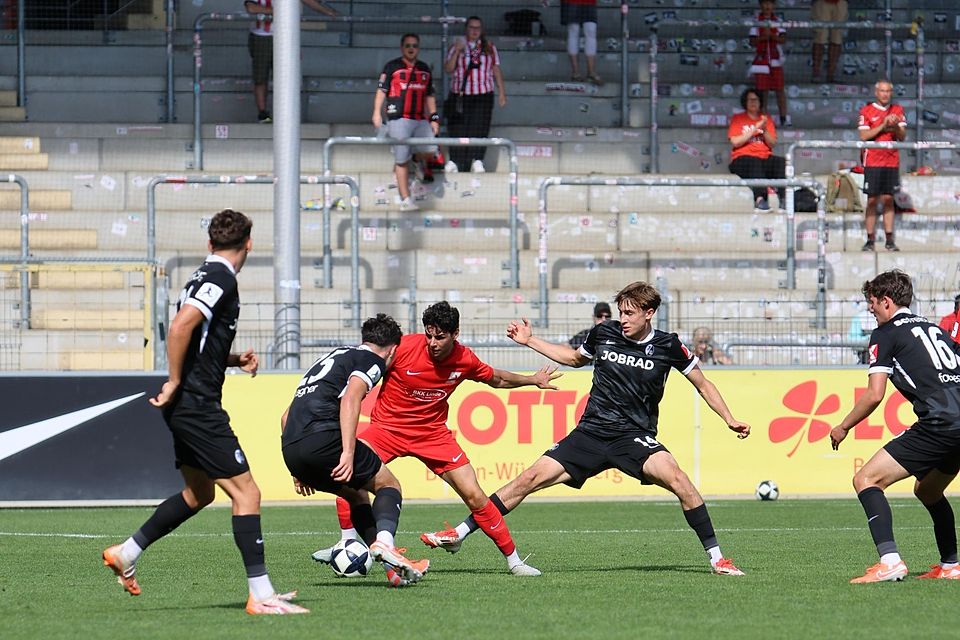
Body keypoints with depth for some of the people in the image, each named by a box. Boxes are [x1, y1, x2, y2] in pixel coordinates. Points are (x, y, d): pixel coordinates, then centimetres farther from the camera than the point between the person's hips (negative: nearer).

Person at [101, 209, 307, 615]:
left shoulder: (205, 275, 15)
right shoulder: (222, 279, -14)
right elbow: (180, 326, -27)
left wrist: (233, 360, 12)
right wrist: (175, 383, -19)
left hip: (188, 408, 10)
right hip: (198, 404, -10)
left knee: (199, 493, 23)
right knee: (246, 493, -9)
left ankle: (126, 553, 31)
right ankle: (260, 595, -12)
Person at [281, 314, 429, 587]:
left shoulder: (334, 356, 33)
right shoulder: (372, 360, 8)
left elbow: (286, 416, 32)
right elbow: (350, 398, -14)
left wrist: (298, 470, 33)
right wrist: (348, 452, -20)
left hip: (290, 451, 8)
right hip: (322, 437, -8)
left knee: (354, 494, 24)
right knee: (388, 484, 8)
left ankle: (392, 567, 12)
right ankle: (384, 542, -20)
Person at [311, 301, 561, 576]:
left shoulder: (464, 360, -9)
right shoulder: (404, 347, -21)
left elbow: (496, 379, 15)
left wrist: (532, 380, 13)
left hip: (432, 433, 2)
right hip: (387, 427, -2)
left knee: (475, 496, -4)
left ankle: (513, 560, 9)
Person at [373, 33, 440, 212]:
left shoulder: (424, 69, 18)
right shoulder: (392, 67, 4)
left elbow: (429, 95, 21)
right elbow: (381, 90, 0)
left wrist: (434, 118, 13)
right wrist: (377, 112, -11)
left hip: (420, 120, 4)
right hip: (399, 119, -4)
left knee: (430, 151, -13)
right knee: (402, 160, -3)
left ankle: (420, 161, 24)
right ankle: (405, 200, 3)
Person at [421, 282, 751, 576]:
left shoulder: (667, 346, -4)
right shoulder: (603, 333, 3)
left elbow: (702, 384, 8)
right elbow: (575, 358, 25)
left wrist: (730, 419, 0)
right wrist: (530, 341, 21)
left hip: (635, 437, -2)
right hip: (591, 434, 3)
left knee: (677, 479, -30)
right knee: (531, 478, -7)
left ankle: (716, 557, -19)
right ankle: (459, 533, 1)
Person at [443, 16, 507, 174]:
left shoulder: (489, 48, 9)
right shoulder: (457, 46, 7)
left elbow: (496, 71, 10)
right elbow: (448, 69, 0)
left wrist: (501, 92, 5)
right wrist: (457, 52, -14)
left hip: (483, 95, 0)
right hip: (460, 94, 0)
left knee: (479, 128, -6)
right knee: (457, 130, -4)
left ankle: (477, 161, -1)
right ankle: (454, 162, 2)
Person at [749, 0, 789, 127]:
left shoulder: (778, 21, 4)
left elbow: (783, 39, -5)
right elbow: (752, 42, 0)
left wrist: (771, 35, -22)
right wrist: (762, 37, -17)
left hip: (776, 60, 0)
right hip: (761, 59, 0)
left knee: (779, 90, -2)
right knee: (762, 90, 0)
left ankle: (784, 118, -1)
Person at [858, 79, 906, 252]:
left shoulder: (898, 111, 10)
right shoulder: (867, 111, 2)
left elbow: (902, 136, 4)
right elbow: (864, 136, -7)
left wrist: (895, 127, -17)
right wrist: (883, 125, -16)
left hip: (892, 161, 2)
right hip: (873, 161, -2)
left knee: (888, 200, 2)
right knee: (872, 201, -3)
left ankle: (889, 240, 2)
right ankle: (870, 240, -1)